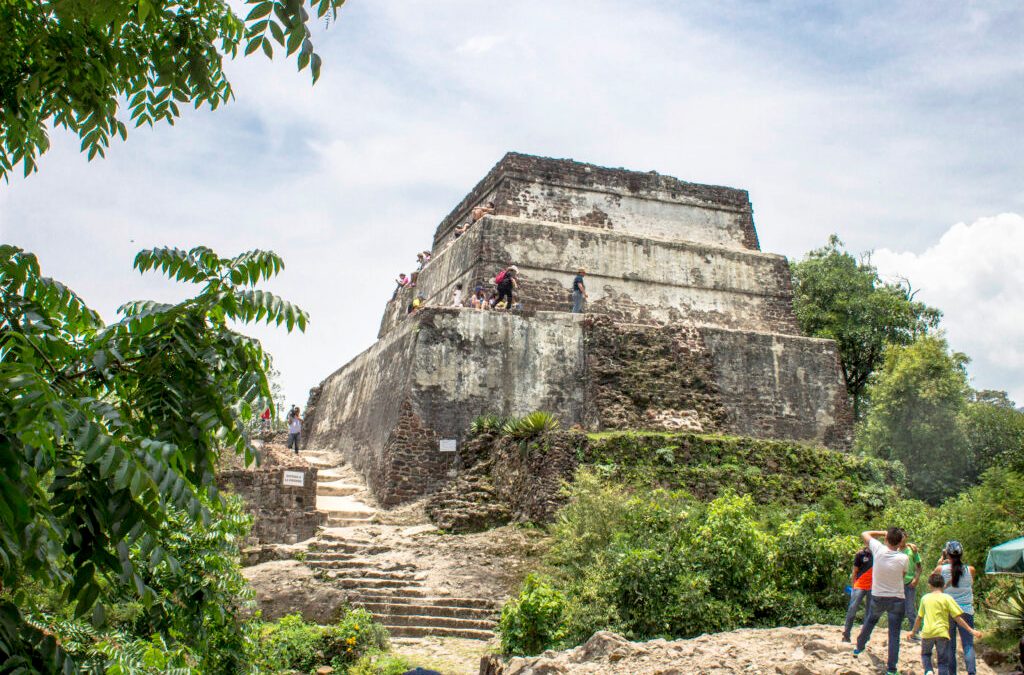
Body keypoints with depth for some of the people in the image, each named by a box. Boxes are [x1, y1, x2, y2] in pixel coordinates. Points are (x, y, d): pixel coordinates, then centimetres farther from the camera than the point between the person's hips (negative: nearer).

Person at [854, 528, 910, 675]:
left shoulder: (878, 550, -15)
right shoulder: (903, 558, -17)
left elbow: (864, 534, 2)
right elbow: (903, 574, 4)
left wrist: (883, 532, 3)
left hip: (877, 598, 2)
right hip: (897, 599, -2)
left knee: (870, 621, 30)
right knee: (894, 636, 3)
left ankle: (859, 646, 47)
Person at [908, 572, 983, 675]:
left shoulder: (925, 598, 8)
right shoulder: (947, 598, 0)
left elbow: (919, 617, 16)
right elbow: (957, 618, -3)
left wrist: (913, 631, 29)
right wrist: (971, 630, 3)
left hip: (927, 633, 2)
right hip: (942, 632, -2)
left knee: (925, 654, 22)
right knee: (943, 661, 5)